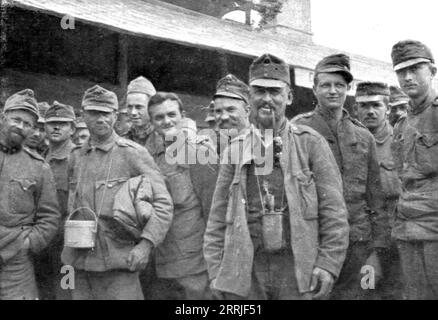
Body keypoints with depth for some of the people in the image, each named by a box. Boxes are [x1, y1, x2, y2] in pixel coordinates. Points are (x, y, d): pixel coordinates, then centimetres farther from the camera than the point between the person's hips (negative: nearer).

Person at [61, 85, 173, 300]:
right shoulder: (76, 157, 11)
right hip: (79, 263, 5)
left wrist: (146, 243, -18)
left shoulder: (133, 153, -5)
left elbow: (163, 203, -9)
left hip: (119, 261, -5)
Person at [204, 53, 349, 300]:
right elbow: (218, 217, 7)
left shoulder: (311, 143, 0)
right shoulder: (235, 149, 6)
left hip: (299, 270, -1)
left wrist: (328, 264, -9)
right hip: (246, 271, 2)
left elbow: (334, 212, -1)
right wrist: (217, 272, 1)